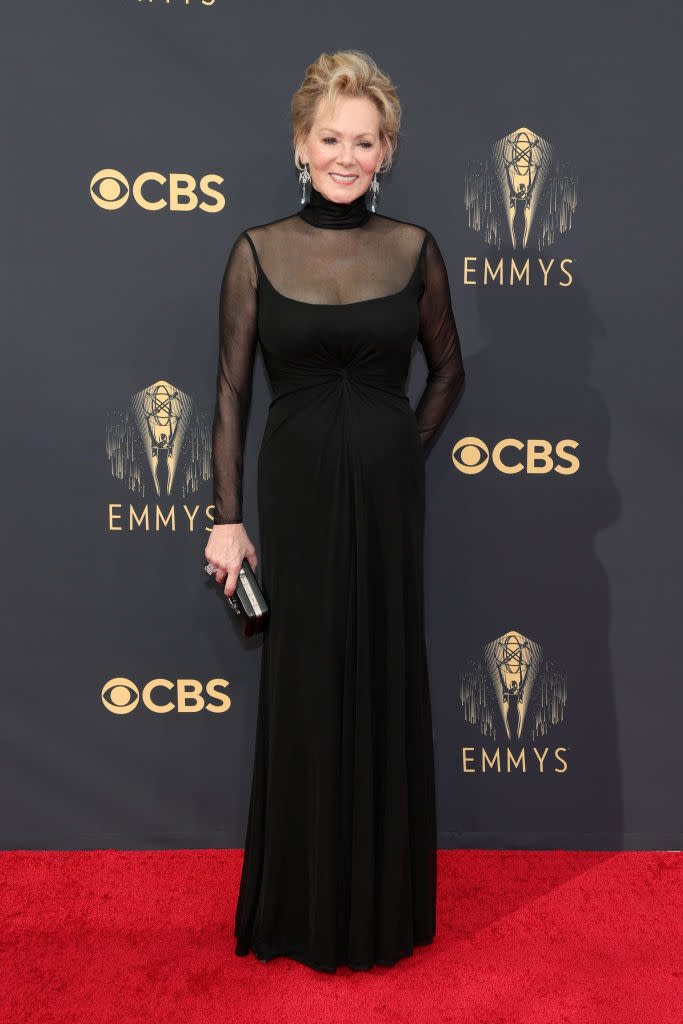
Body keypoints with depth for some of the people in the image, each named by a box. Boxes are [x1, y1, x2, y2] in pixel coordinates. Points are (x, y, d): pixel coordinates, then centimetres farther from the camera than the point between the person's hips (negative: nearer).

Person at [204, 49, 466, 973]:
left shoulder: (413, 248, 3)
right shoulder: (257, 251, 0)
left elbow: (448, 368, 14)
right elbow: (232, 391, 0)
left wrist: (403, 453, 3)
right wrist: (227, 517, -4)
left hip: (386, 495, 1)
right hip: (295, 490, -1)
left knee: (385, 685, 9)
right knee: (303, 690, 8)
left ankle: (384, 905, 32)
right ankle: (305, 907, 30)